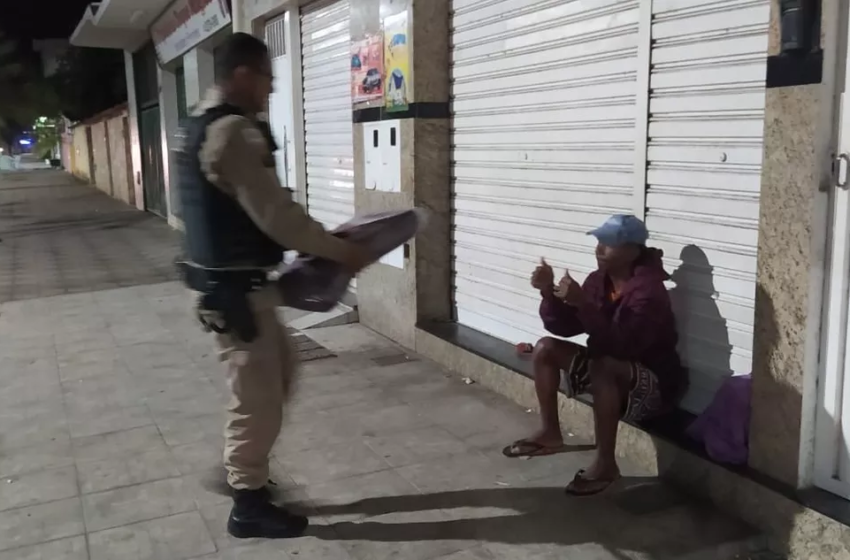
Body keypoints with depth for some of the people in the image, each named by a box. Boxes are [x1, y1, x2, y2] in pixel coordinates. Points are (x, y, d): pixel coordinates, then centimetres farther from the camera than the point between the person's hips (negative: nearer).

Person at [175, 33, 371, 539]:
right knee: (258, 396, 3)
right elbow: (276, 213, -23)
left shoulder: (206, 125, 13)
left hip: (233, 281, 10)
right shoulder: (234, 132, -21)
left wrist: (321, 243, 13)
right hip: (236, 288, -10)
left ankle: (245, 471, 35)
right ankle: (250, 505, 20)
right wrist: (341, 251, -11)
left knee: (280, 370, 23)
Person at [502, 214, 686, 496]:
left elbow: (623, 344, -35)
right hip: (608, 370, 8)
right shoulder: (598, 280, -1)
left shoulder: (648, 290, -24)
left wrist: (582, 303, -40)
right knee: (546, 348, 0)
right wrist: (549, 292, -16)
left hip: (652, 383, -8)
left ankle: (605, 463, -25)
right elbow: (564, 327, 0)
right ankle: (550, 434, 7)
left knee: (602, 367, -38)